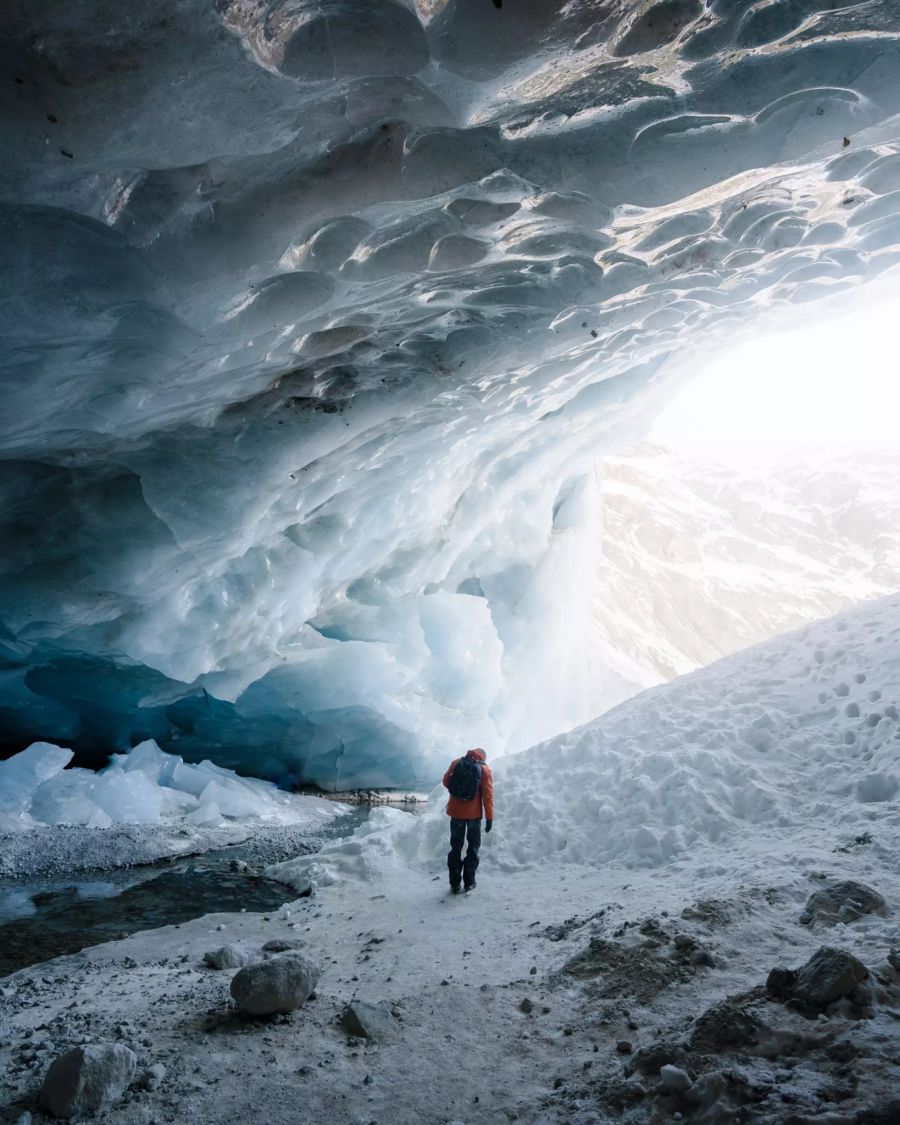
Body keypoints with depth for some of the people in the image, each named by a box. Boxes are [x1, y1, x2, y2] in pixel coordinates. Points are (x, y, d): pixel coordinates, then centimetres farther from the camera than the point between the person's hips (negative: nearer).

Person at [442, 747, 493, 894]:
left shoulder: (457, 762, 0)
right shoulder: (485, 769, -5)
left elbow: (446, 782, 5)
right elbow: (488, 795, -8)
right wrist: (489, 817, -6)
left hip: (456, 811, 1)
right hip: (474, 813, -1)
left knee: (456, 846, 10)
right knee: (473, 846, 13)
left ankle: (455, 883, 9)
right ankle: (469, 882, 11)